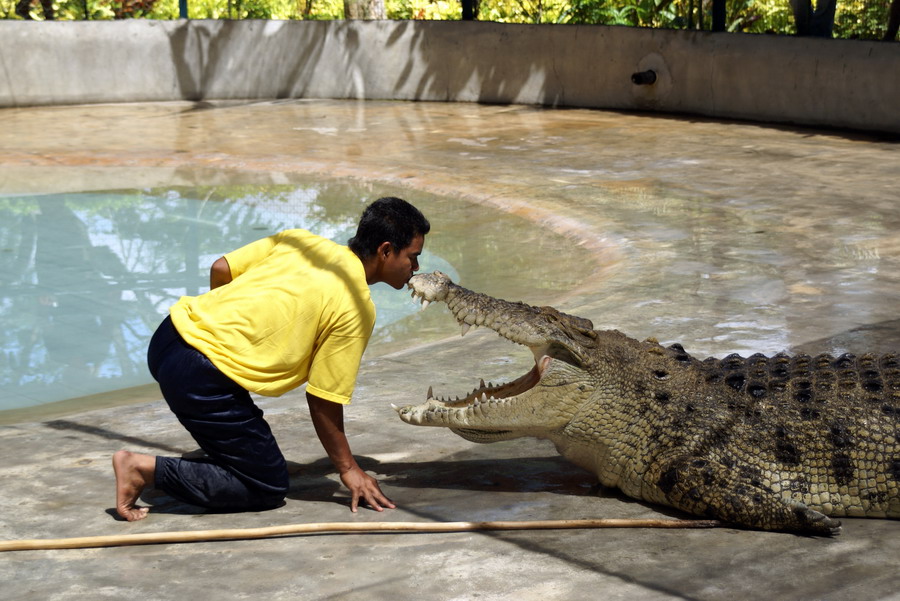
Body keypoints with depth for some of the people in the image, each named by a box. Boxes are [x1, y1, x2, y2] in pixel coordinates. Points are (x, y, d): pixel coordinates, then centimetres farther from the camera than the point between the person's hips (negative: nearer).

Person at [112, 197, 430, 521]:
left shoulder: (299, 240, 11)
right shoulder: (357, 309, -7)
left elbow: (220, 269, 12)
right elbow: (323, 400, -6)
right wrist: (348, 469, 7)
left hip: (167, 337, 9)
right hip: (201, 380, -8)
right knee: (269, 489, 4)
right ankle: (148, 469, -4)